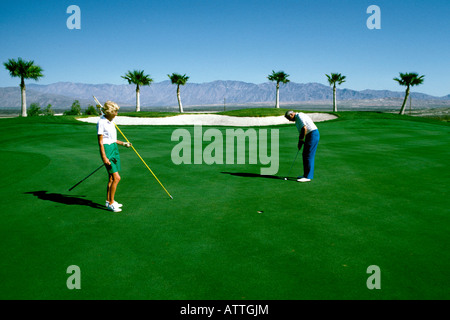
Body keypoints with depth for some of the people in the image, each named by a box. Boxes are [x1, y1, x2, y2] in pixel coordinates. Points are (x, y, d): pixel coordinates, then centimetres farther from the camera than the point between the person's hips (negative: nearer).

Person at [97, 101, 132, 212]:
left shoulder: (111, 121, 13)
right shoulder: (101, 122, -13)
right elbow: (100, 141, -15)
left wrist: (123, 143, 17)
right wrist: (104, 157, -19)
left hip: (114, 149, 9)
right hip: (107, 150, -9)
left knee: (112, 178, 13)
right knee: (116, 178, -11)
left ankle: (108, 201, 25)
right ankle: (111, 203, -1)